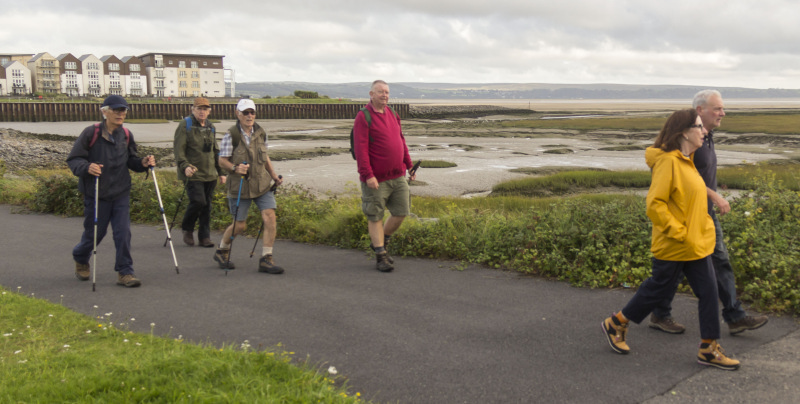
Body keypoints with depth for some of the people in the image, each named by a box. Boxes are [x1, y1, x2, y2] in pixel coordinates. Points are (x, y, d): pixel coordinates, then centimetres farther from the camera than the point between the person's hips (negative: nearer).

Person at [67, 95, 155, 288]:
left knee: (123, 232, -3)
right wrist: (87, 167, -29)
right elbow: (73, 160, -9)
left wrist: (142, 163, -6)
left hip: (121, 193, 3)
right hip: (96, 194, -3)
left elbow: (131, 160, 15)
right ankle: (80, 259, 41)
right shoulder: (91, 133, -11)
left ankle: (124, 272, 6)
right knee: (94, 233, 10)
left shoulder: (126, 135, 4)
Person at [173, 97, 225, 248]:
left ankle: (204, 237, 14)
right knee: (198, 201, -15)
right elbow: (178, 149, -11)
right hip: (193, 173, -6)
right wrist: (185, 166, -26)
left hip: (210, 174, 6)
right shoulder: (185, 125, -5)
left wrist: (220, 171, 22)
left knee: (207, 205, 5)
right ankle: (187, 229, 10)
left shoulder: (211, 127, 14)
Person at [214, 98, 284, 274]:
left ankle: (266, 260, -1)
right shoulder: (231, 135, -11)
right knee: (239, 225, 2)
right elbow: (222, 160, -8)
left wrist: (274, 175, 10)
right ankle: (221, 251, 31)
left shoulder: (261, 133, 4)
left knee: (270, 217, -11)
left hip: (262, 183, 4)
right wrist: (235, 168, -26)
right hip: (240, 185, -4)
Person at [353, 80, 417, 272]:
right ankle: (380, 256, 13)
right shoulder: (363, 117, -11)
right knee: (375, 216, 4)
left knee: (401, 212, 7)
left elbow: (401, 140, 18)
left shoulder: (392, 114, 11)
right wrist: (368, 175, -23)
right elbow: (360, 149, -18)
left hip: (397, 176, 7)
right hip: (376, 179, -7)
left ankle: (381, 242, 28)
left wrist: (409, 165, 16)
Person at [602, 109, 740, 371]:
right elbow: (654, 204, -25)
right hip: (673, 247, -9)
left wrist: (704, 226, 15)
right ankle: (616, 324, 25)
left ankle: (709, 349, 16)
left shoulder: (685, 160, 10)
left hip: (696, 244, 9)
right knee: (658, 288, 6)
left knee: (708, 292, 7)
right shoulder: (668, 161, -20)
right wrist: (679, 233, -22)